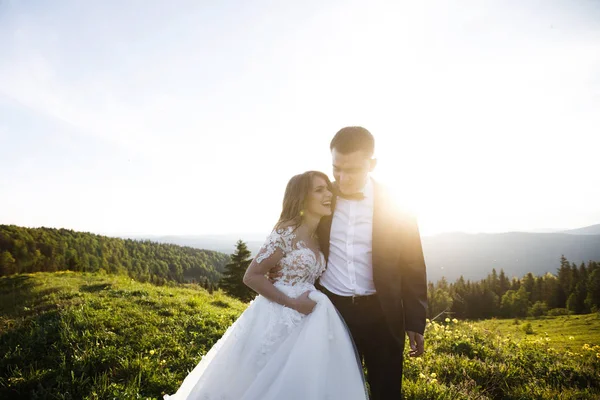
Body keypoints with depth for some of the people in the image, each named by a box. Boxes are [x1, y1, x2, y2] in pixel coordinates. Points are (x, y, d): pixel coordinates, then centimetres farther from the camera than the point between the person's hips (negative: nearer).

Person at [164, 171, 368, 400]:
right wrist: (292, 303, -18)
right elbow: (251, 276, -16)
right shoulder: (287, 231, -16)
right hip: (278, 318, -7)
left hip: (306, 321, 7)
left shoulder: (320, 236, 7)